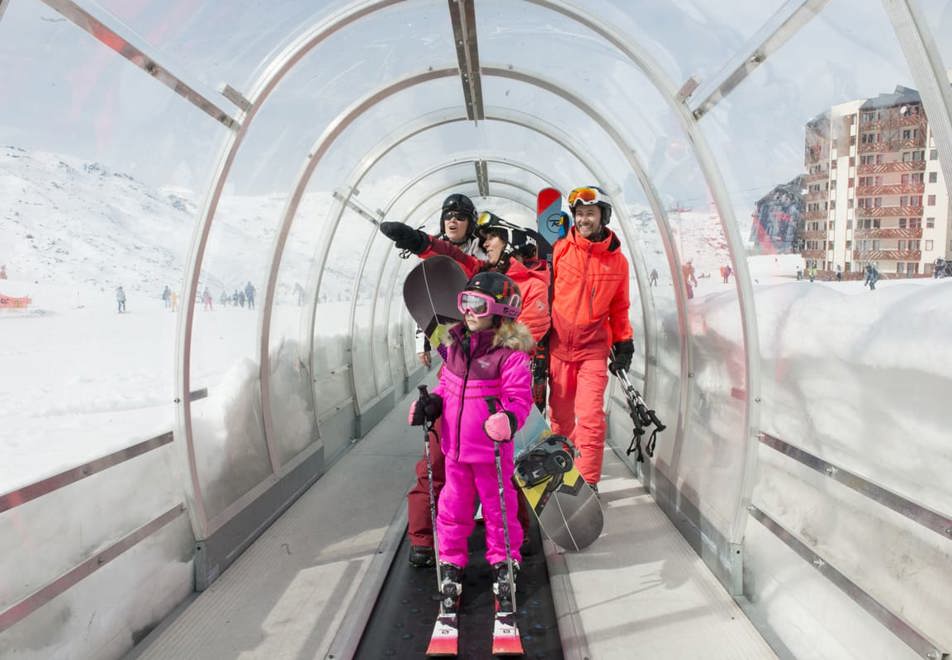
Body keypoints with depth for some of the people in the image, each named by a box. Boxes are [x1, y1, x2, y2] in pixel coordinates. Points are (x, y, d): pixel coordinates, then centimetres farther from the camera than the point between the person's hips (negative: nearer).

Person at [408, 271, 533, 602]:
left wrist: (509, 419, -35)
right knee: (454, 504, 16)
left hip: (491, 448, -5)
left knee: (497, 503, 13)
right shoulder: (455, 344, 3)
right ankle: (451, 561, 34)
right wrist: (432, 403, 0)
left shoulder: (510, 354, -16)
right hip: (455, 445, 5)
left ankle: (504, 560, 34)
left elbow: (519, 398, -16)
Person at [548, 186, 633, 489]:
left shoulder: (617, 260, 3)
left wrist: (624, 343, 8)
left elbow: (619, 307, 13)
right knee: (560, 415, 10)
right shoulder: (560, 250, -1)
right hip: (558, 345, 1)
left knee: (591, 418, -9)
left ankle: (588, 483, 1)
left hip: (594, 348, 0)